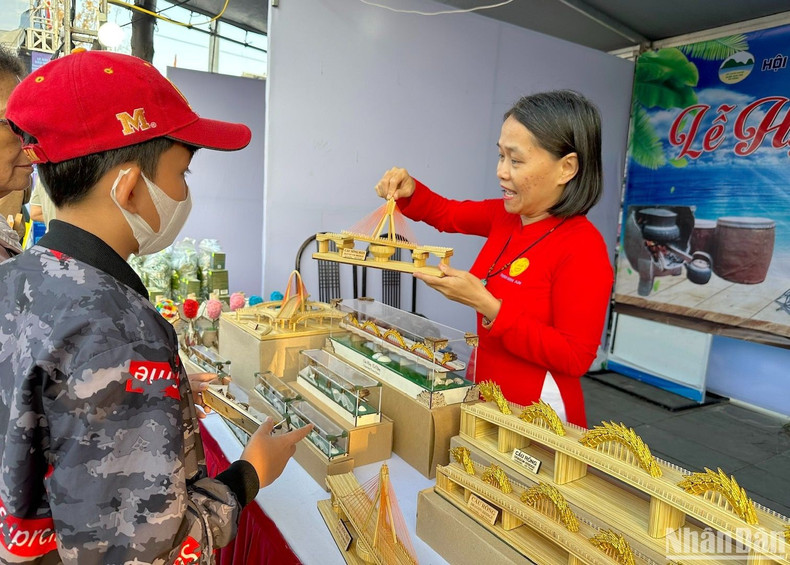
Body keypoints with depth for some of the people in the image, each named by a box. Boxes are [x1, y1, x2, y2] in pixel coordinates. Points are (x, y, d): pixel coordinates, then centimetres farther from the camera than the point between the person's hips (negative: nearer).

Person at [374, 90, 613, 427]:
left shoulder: (583, 247, -22)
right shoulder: (506, 215, -1)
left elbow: (575, 358, -22)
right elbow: (446, 214, 16)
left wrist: (486, 304, -28)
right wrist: (409, 192, -6)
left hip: (537, 413, -6)